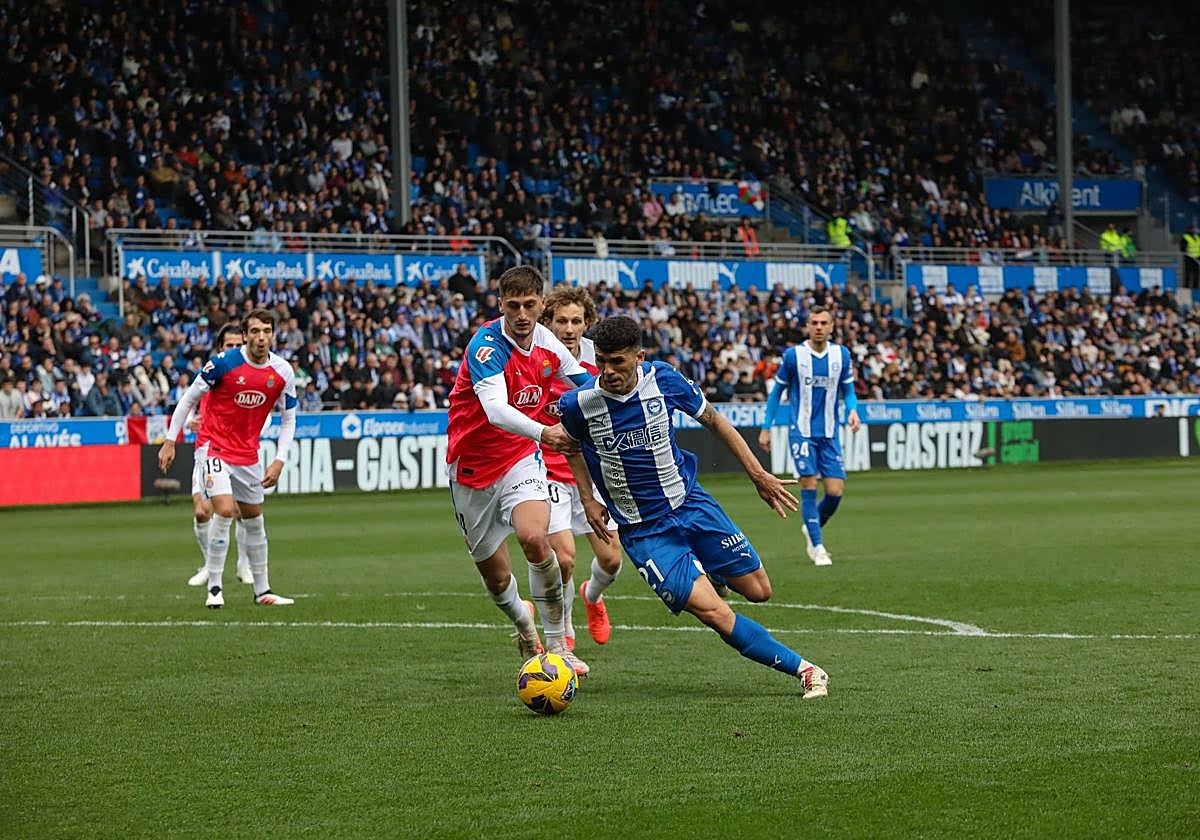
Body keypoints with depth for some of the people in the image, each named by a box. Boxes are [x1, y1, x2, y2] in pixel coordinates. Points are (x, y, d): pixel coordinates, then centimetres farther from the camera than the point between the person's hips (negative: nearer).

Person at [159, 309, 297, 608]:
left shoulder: (283, 372, -4)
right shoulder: (224, 362, -16)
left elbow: (289, 419, 7)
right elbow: (189, 398, -6)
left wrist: (279, 461, -3)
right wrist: (170, 441, -7)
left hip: (249, 454, 5)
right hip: (216, 447, -5)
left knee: (254, 521, 13)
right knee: (224, 510, -21)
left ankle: (262, 591, 25)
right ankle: (214, 588, -12)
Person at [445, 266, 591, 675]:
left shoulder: (546, 340, -3)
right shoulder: (487, 345, -22)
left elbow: (586, 383, 17)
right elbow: (495, 410, -39)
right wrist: (542, 433, -55)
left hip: (521, 458, 2)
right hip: (474, 467, -2)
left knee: (534, 537, -27)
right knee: (496, 577, 5)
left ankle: (557, 644, -14)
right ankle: (521, 619, 41)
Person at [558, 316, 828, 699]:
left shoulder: (664, 380, -12)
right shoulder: (577, 403, -14)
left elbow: (714, 421, 4)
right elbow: (572, 444, 10)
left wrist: (758, 474, 3)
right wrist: (588, 499, 2)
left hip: (691, 503, 3)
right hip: (642, 531, -3)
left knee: (759, 591, 5)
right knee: (713, 612, -18)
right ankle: (803, 669, -7)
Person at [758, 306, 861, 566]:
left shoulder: (841, 354, 2)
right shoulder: (793, 355, -4)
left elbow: (848, 390, 11)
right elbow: (777, 391, 5)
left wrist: (852, 410, -11)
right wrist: (766, 428, 4)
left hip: (829, 434, 3)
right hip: (801, 431, -3)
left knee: (835, 492, -4)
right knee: (809, 486, -11)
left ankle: (813, 528, 25)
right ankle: (817, 546, -1)